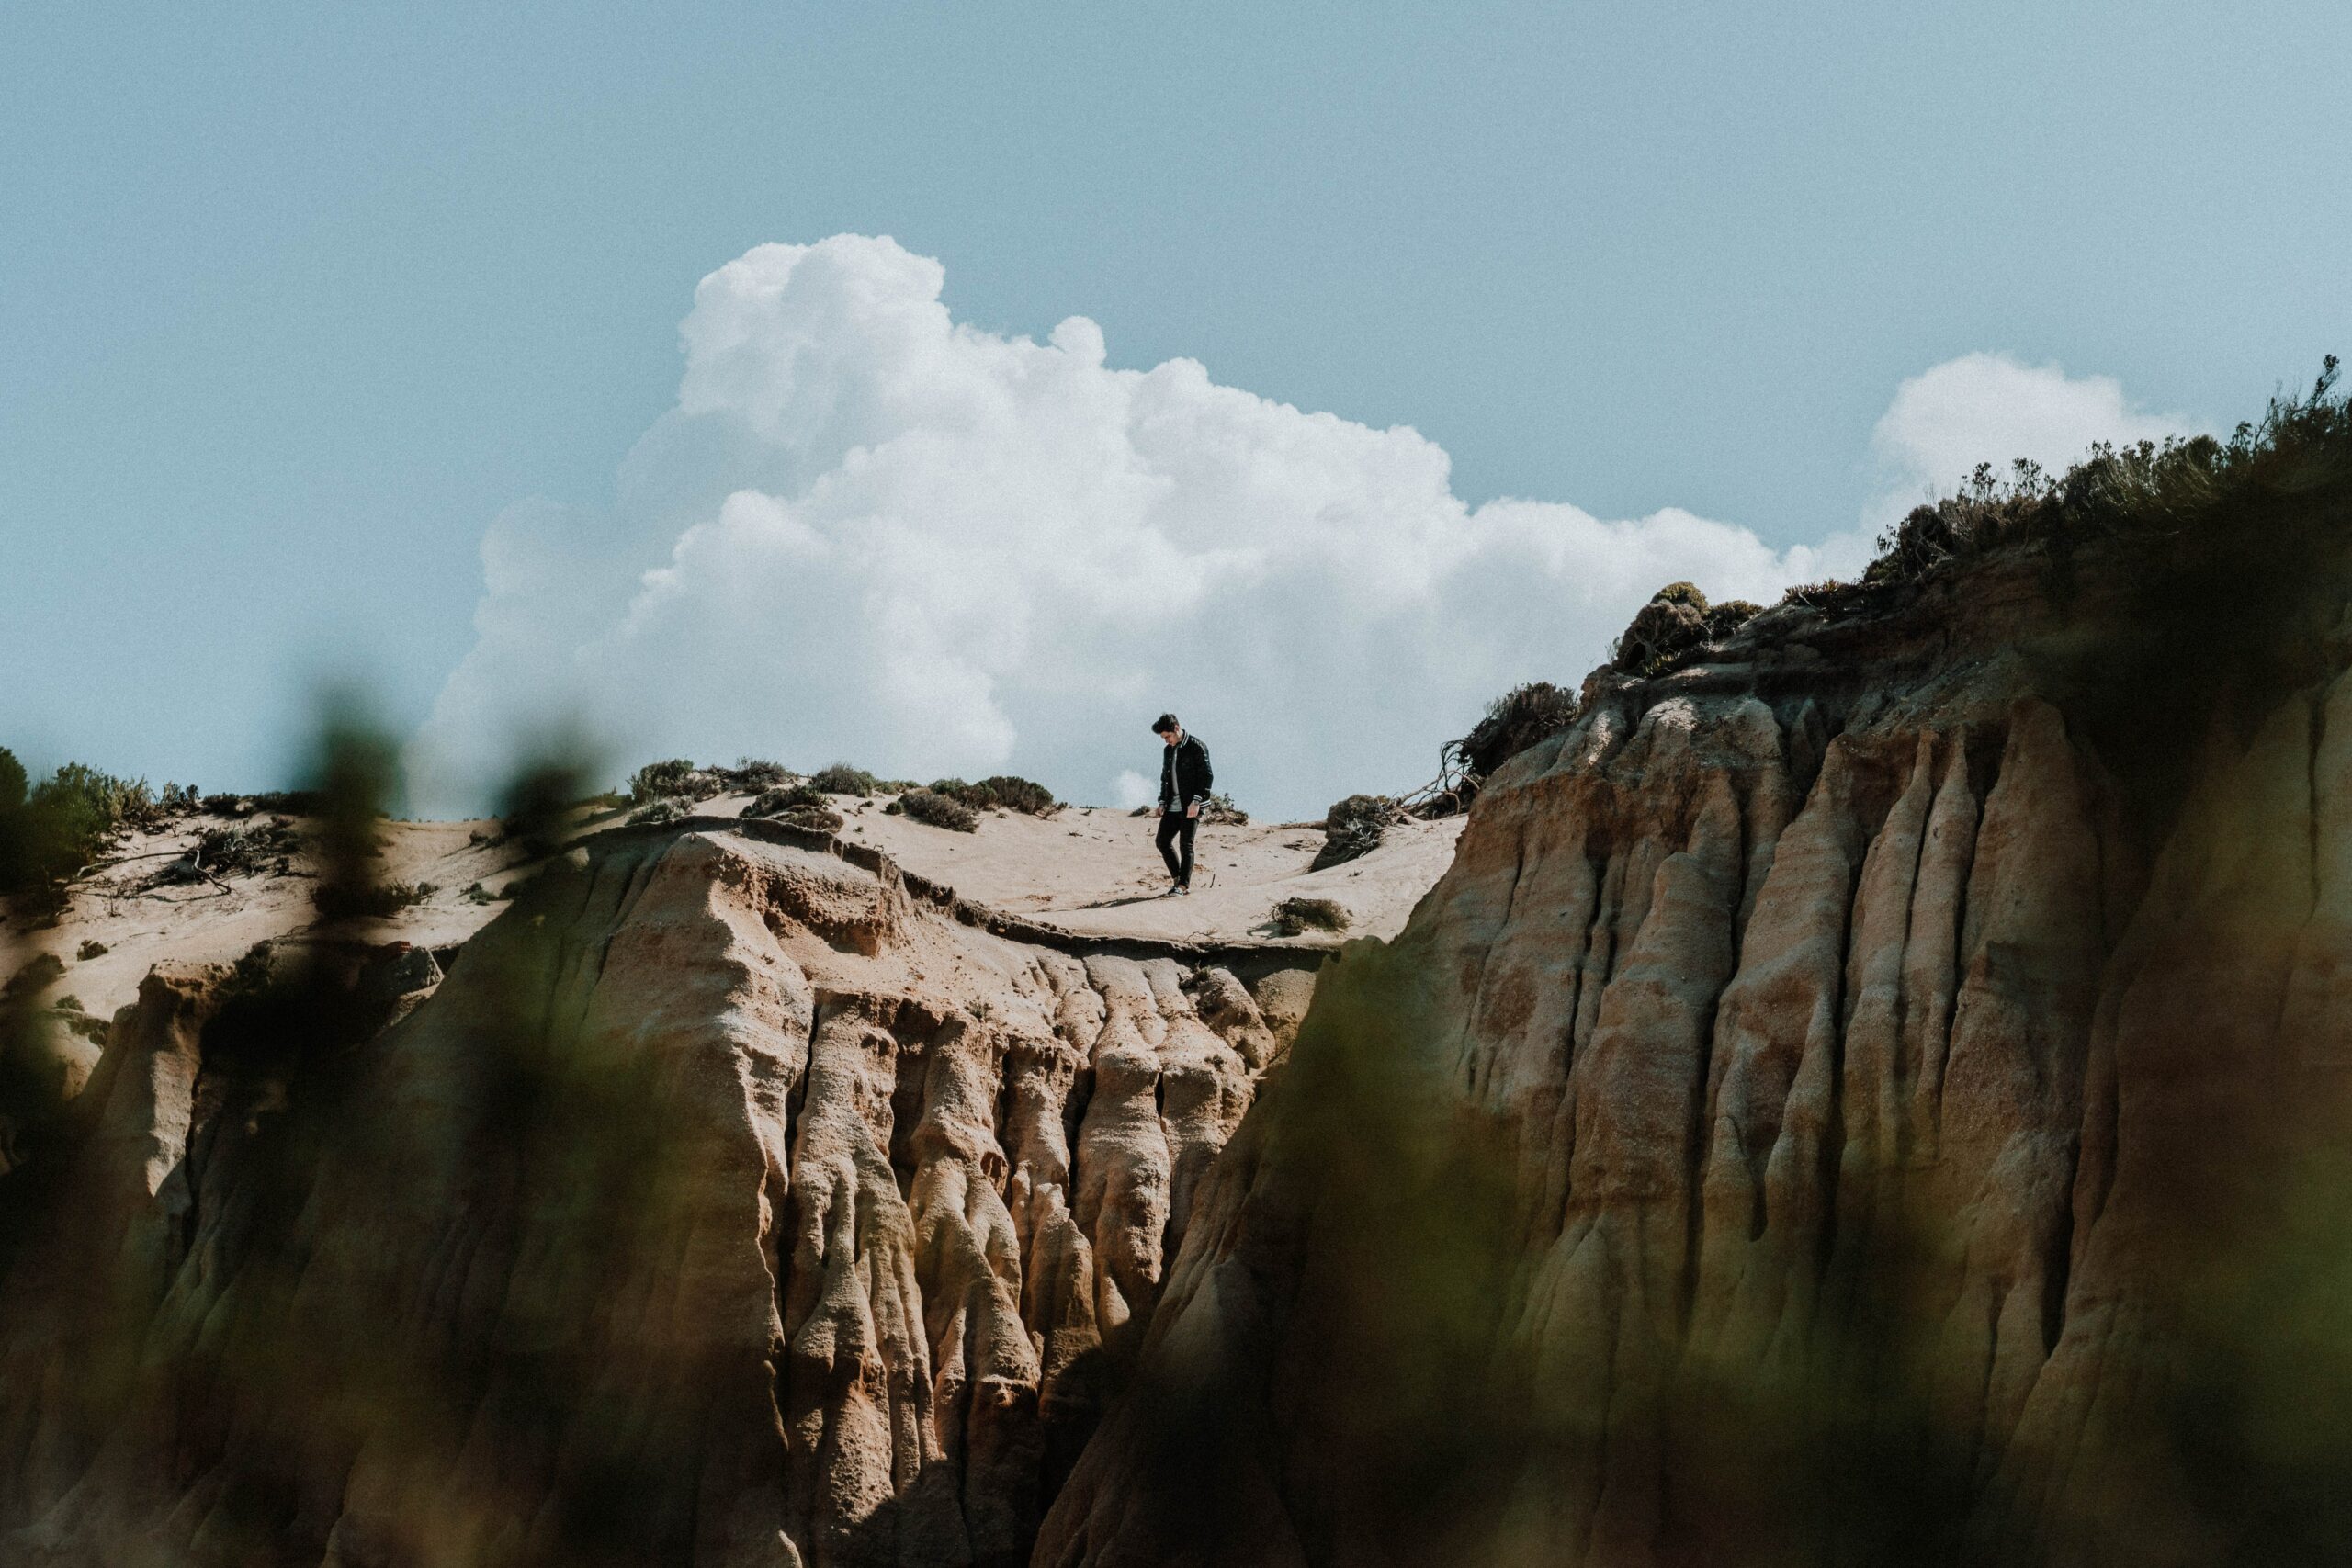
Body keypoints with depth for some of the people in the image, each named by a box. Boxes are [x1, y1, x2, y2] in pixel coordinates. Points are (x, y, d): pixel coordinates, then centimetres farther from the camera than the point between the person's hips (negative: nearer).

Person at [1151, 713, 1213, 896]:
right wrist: (1163, 802, 12)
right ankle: (1177, 878, 15)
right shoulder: (1168, 751, 15)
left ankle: (1183, 885, -6)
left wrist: (1196, 801, -19)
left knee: (1185, 844, -9)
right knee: (1163, 841, 4)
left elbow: (1206, 776, -12)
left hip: (1190, 805, -8)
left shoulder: (1196, 747, -8)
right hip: (1173, 804, 8)